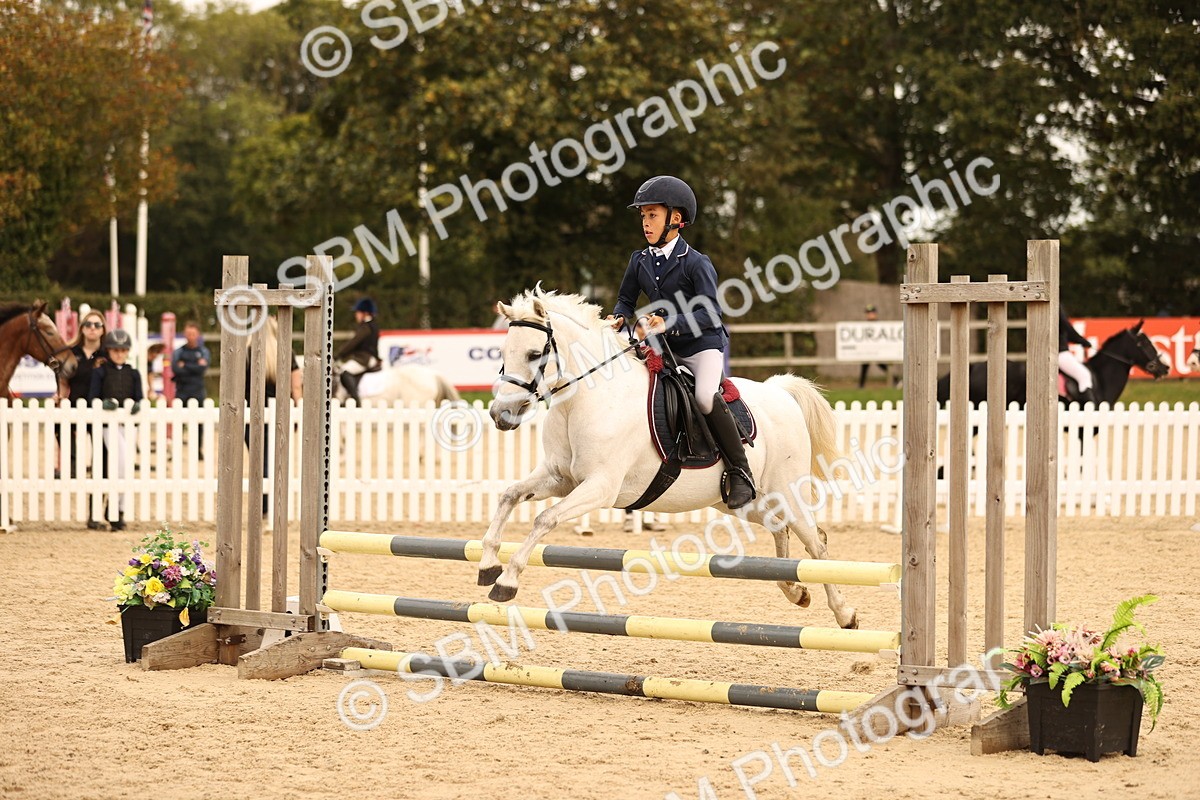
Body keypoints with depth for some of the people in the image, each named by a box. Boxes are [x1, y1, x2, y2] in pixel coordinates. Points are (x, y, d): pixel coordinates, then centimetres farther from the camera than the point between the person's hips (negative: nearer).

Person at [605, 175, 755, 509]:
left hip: (703, 345, -7)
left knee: (706, 397, -32)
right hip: (663, 349, 7)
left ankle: (740, 471, -21)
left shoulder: (696, 263, -14)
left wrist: (668, 324, -33)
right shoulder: (640, 260, 4)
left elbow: (710, 314, -21)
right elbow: (626, 300, 16)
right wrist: (619, 317, -8)